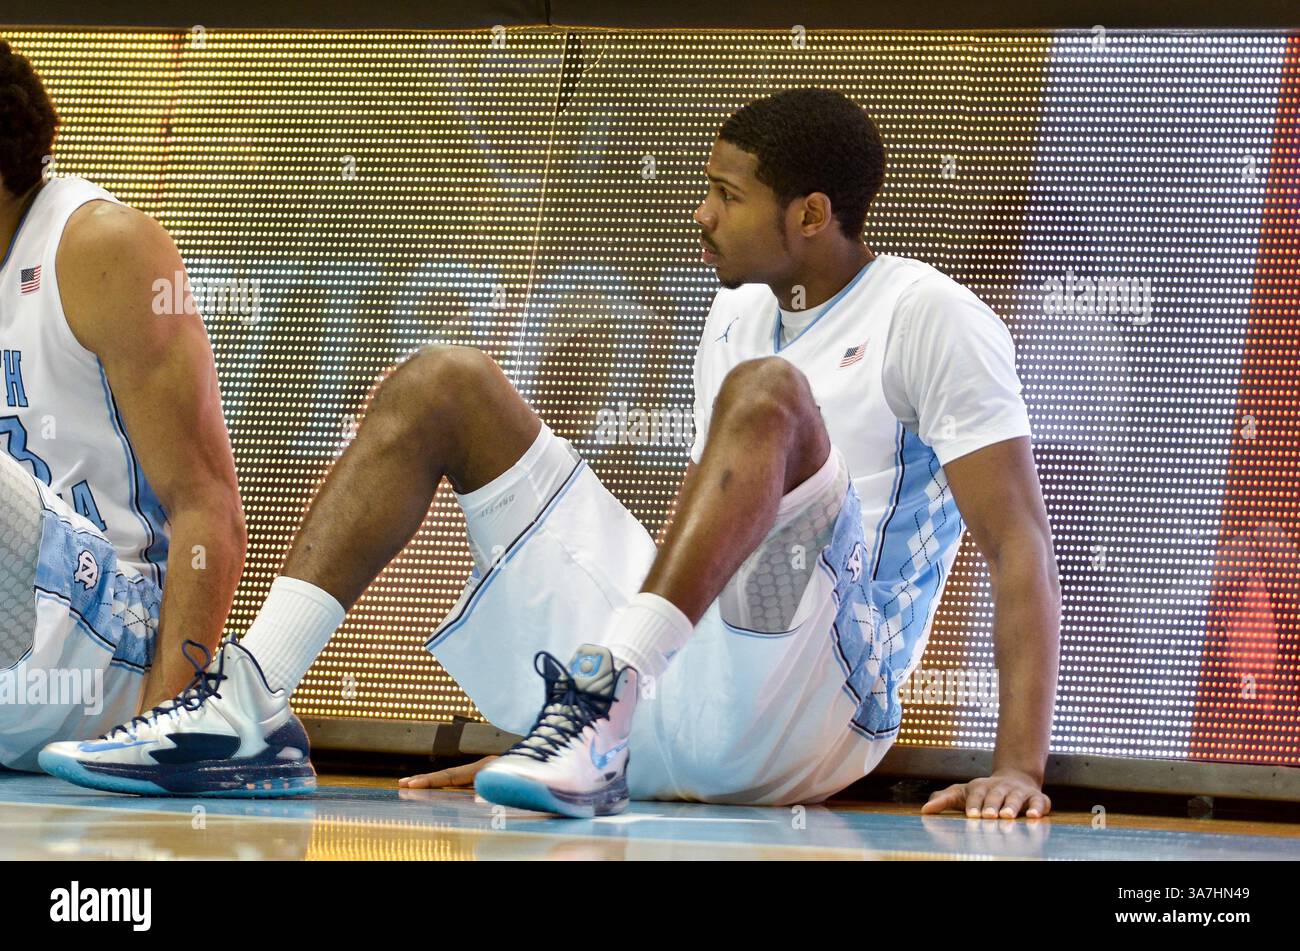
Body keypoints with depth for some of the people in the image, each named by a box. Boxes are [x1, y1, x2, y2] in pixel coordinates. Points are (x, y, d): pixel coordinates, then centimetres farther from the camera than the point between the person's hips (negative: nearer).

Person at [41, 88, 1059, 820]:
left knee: (766, 393, -31)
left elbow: (1020, 542, -11)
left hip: (806, 711, -7)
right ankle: (245, 703, -14)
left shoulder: (927, 317, -3)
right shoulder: (738, 317, 21)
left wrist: (1019, 766, -22)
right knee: (442, 383, 3)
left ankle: (606, 699, -44)